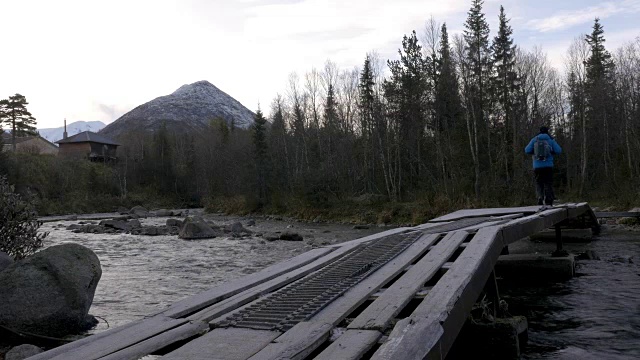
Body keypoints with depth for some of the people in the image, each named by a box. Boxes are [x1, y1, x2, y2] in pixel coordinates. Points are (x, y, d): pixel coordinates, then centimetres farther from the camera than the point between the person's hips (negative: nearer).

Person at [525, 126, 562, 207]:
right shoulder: (551, 140, 2)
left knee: (539, 183, 10)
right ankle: (548, 201, -2)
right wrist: (551, 152, 13)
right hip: (548, 166, 0)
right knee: (548, 183, 8)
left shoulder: (534, 140, 3)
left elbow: (527, 150, -5)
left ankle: (540, 197, -12)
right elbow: (558, 150, -6)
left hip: (537, 166, 0)